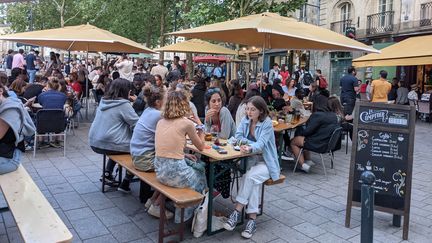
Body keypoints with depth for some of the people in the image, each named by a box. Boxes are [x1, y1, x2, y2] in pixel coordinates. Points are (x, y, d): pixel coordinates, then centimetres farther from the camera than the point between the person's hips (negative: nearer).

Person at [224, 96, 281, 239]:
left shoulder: (267, 124, -13)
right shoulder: (245, 121, 3)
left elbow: (261, 144, -27)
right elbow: (238, 137, -4)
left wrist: (250, 148, -48)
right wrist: (254, 144, -17)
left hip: (265, 162, -3)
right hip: (249, 160, 4)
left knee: (251, 176, -32)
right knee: (252, 180, -28)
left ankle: (237, 212, -25)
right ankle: (252, 220, -26)